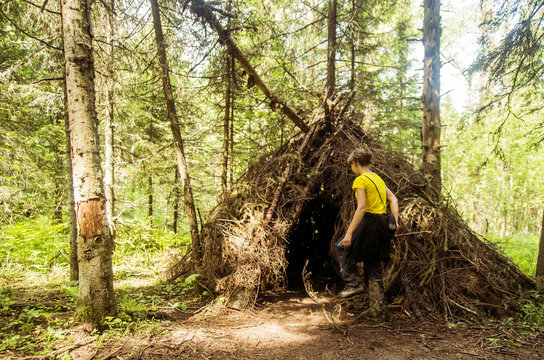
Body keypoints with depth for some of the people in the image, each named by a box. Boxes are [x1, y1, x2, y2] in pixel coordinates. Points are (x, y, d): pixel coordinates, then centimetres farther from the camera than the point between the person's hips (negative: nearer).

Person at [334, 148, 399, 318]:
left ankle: (354, 283, 7)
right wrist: (395, 221, 9)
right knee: (374, 266, 15)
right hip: (382, 225, 8)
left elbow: (361, 209, -20)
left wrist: (349, 233, -20)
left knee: (341, 248, 15)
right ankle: (377, 307, 17)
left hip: (368, 224, -8)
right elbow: (393, 199, 13)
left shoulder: (360, 180, -12)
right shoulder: (377, 178, 15)